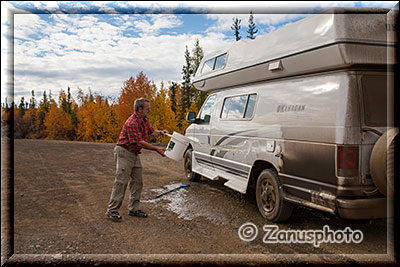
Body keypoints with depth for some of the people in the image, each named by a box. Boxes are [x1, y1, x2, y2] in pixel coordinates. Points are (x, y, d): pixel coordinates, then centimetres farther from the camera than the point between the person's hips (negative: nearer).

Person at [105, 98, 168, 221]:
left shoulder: (144, 121, 7)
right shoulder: (132, 123, -23)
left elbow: (152, 132, 17)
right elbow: (140, 142, -26)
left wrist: (160, 132, -6)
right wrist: (157, 149, -24)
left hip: (135, 154, 10)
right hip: (124, 153, -9)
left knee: (137, 182, 8)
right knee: (121, 181, -9)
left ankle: (133, 209, 15)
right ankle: (112, 210, -2)